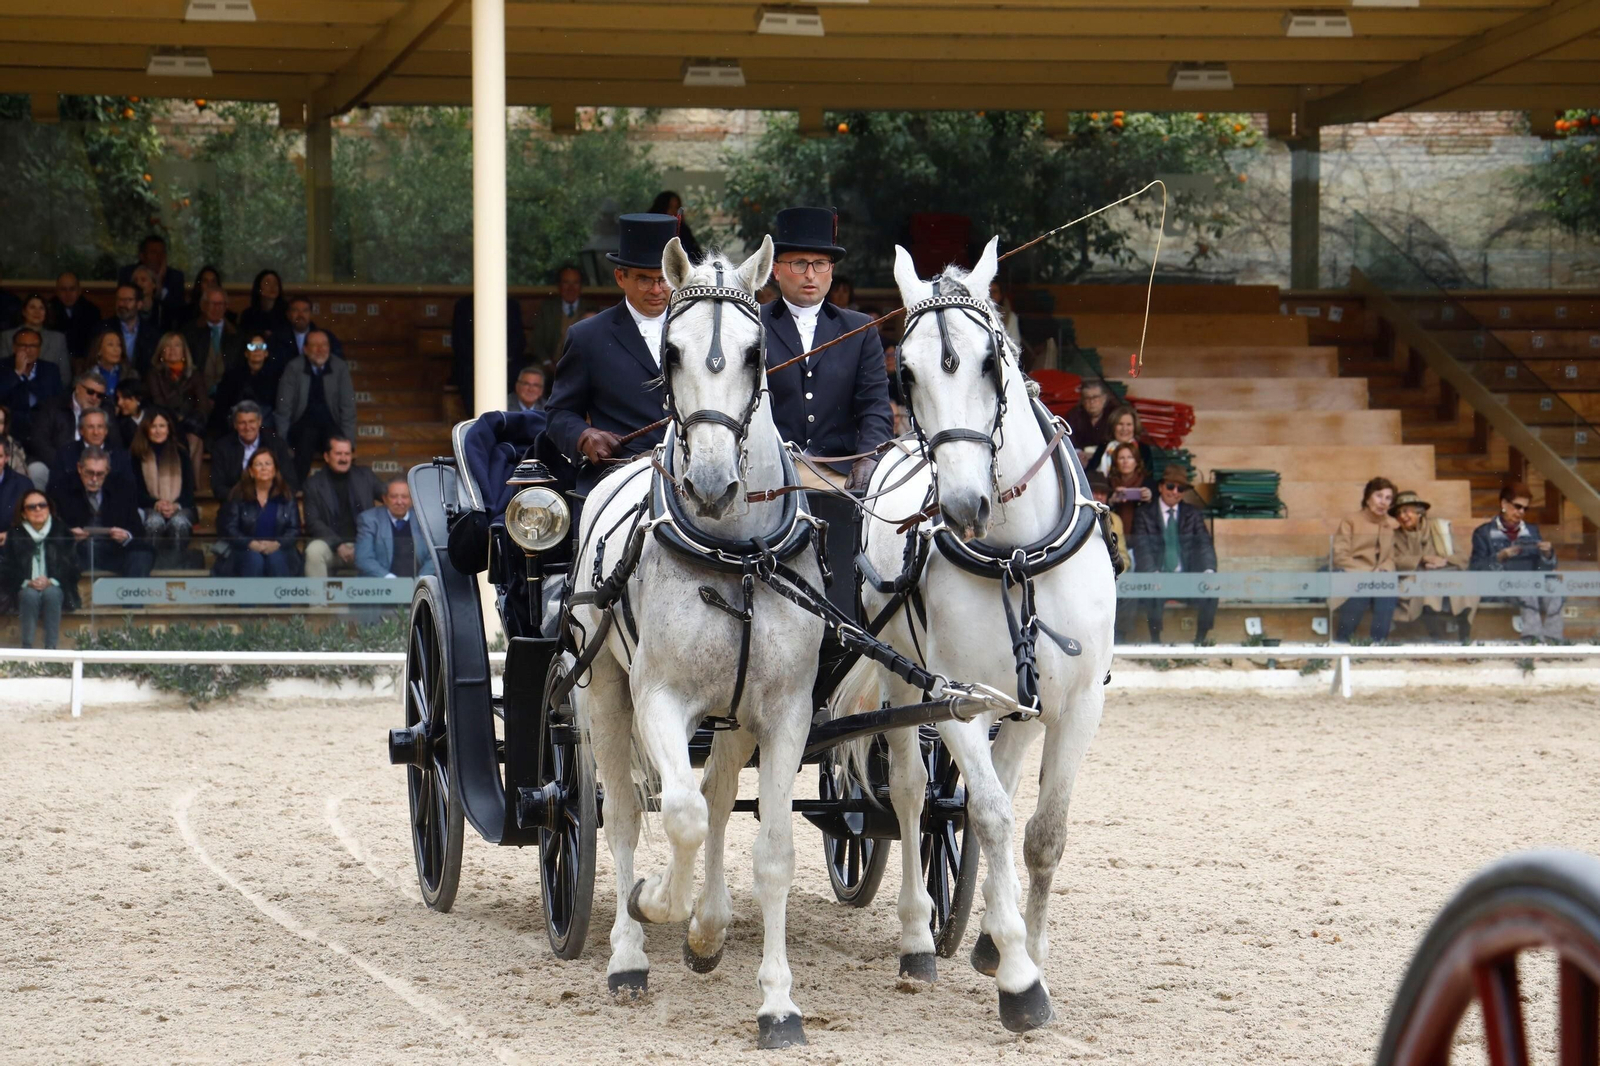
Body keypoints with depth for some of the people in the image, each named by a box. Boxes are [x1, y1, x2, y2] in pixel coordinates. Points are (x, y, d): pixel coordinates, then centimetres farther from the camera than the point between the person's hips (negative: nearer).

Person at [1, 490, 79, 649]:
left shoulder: (61, 533, 6)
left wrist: (51, 582, -18)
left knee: (51, 594, -34)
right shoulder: (15, 535, 6)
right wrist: (27, 583, -17)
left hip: (54, 588, 0)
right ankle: (27, 647, -31)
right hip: (24, 589, 0)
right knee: (30, 595, -34)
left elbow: (71, 568, 0)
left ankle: (51, 647, -34)